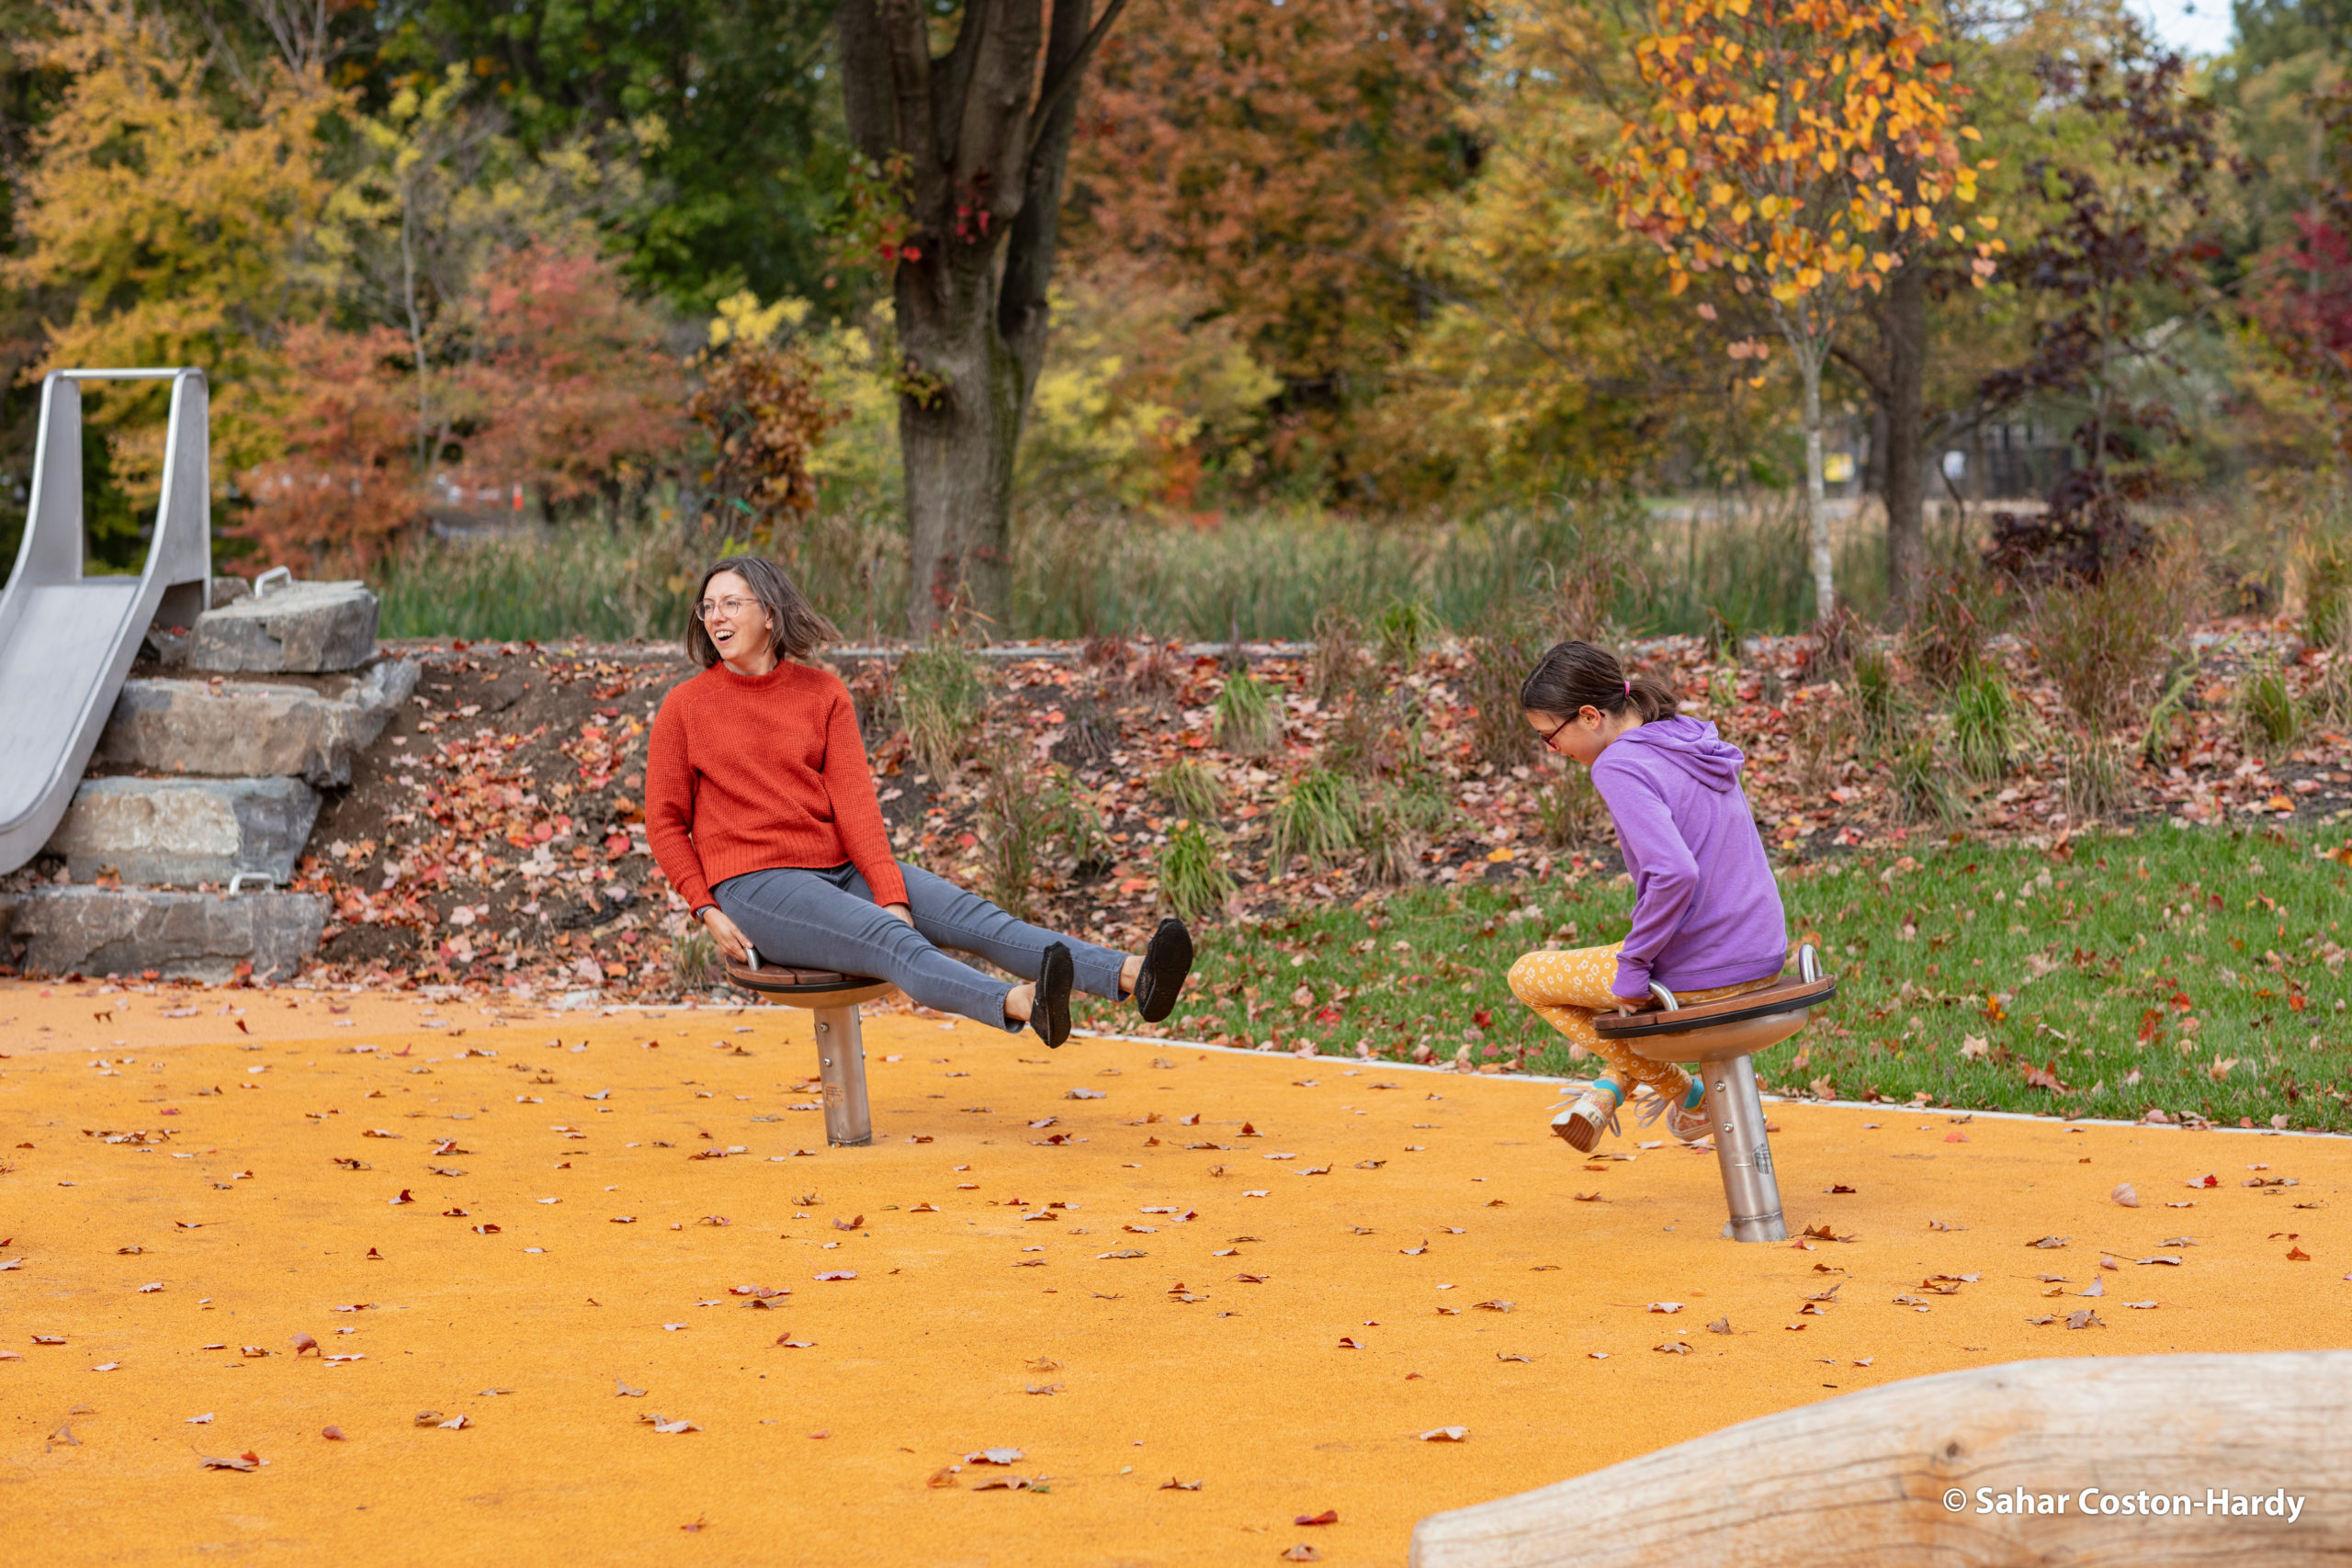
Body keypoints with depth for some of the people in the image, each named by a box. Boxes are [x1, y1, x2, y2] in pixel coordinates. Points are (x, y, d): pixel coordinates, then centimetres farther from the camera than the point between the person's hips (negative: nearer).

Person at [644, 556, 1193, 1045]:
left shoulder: (823, 693, 8)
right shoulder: (684, 708, 1)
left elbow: (854, 801, -1)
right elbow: (665, 824, 5)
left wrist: (891, 894, -13)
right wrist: (707, 910, -7)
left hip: (841, 868, 4)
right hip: (756, 885, -4)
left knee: (973, 916, -17)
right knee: (890, 940, -32)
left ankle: (1130, 977, -35)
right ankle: (1018, 1005, -58)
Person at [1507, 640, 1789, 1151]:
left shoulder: (1621, 767, -17)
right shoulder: (1692, 742, 10)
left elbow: (1674, 874, -29)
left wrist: (1632, 967, -17)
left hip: (1701, 976, -9)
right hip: (1763, 962, 9)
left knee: (1528, 976, 14)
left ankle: (1683, 1093, 15)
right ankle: (1609, 1090, 26)